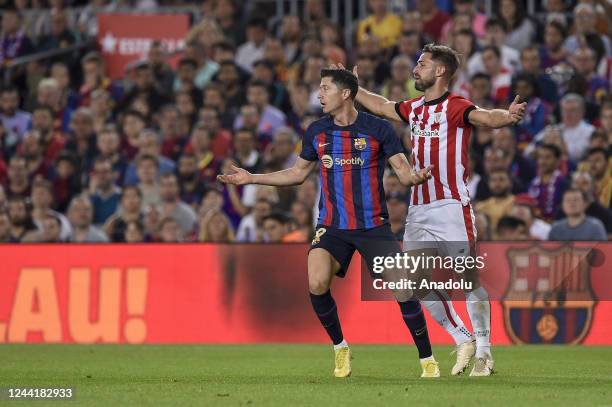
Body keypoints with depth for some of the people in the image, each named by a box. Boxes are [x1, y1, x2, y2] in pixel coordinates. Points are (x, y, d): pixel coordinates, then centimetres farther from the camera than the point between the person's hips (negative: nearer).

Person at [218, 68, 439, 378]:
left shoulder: (377, 129, -6)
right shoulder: (316, 132, 4)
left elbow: (403, 171, -7)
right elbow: (298, 173, 18)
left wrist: (415, 176, -31)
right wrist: (252, 178, 13)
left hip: (373, 225, -2)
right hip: (332, 226, 2)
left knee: (402, 290, -11)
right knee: (317, 284, -22)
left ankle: (427, 360, 7)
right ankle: (340, 347, 2)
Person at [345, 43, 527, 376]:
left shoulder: (455, 107, -9)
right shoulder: (414, 108, 14)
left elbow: (486, 118, -27)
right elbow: (381, 106, 33)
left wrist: (507, 116, -48)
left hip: (451, 207, -8)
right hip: (418, 209, 8)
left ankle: (484, 352, -4)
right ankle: (464, 342, 16)